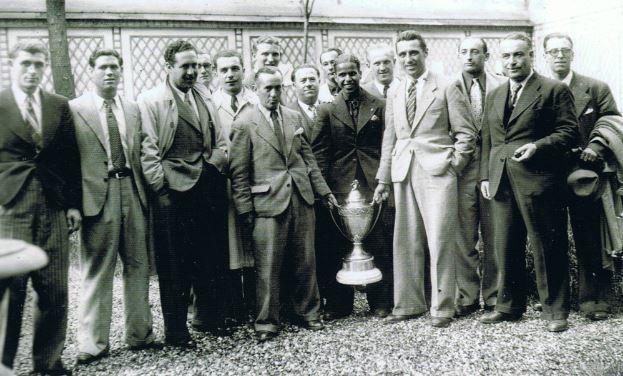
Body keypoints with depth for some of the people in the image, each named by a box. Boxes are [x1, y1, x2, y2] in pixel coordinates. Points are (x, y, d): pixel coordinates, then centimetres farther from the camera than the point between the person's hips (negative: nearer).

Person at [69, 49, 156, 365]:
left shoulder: (133, 109, 13)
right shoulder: (75, 110, -1)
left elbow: (139, 155, 12)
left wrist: (144, 190, 3)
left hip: (132, 191, 4)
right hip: (98, 194, -4)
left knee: (138, 266, 10)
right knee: (96, 270, 2)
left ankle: (139, 333, 23)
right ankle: (93, 343, 13)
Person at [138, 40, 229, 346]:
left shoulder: (206, 102, 17)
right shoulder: (150, 101, -3)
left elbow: (220, 144, 22)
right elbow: (147, 150, -9)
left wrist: (218, 163, 5)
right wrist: (161, 189, -13)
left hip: (209, 191, 6)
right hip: (174, 194, -6)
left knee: (211, 260, 13)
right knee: (175, 266, 1)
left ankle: (208, 318, 30)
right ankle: (176, 331, 13)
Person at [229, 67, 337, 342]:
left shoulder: (294, 118, 12)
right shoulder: (244, 124, -4)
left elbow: (308, 158, 16)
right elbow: (239, 172, -5)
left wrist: (323, 190, 12)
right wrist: (245, 210, -8)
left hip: (302, 198, 5)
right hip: (268, 202, -5)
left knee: (305, 262, 11)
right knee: (268, 267, 1)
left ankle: (308, 313, 27)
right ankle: (266, 323, 15)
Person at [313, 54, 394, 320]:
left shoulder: (379, 106, 8)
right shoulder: (327, 110, 8)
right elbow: (320, 153, 4)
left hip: (374, 185, 0)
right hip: (339, 187, 1)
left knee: (378, 246, 2)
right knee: (338, 249, 4)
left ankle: (380, 302, 15)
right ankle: (338, 304, 17)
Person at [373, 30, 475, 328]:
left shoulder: (445, 88, -1)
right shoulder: (394, 92, 14)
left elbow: (465, 133, 1)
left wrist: (453, 165, -6)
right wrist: (383, 178, 14)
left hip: (437, 171, -5)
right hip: (403, 172, 5)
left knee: (440, 241, -3)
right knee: (406, 242, 8)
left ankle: (442, 308, 7)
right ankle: (408, 304, 19)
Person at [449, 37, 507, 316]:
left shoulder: (502, 87, 6)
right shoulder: (449, 89, 6)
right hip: (461, 170, 0)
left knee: (494, 238, 5)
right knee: (464, 238, 3)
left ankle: (493, 297, 17)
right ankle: (467, 297, 13)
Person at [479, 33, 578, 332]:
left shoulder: (554, 91, 0)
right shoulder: (494, 96, 18)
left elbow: (569, 132, -5)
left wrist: (537, 146, -19)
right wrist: (485, 176, 11)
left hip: (539, 182, -5)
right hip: (501, 183, 5)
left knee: (547, 248, 1)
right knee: (506, 248, 10)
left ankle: (555, 310, 14)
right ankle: (509, 305, 23)